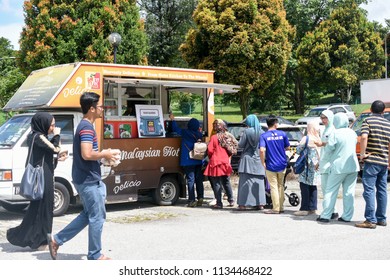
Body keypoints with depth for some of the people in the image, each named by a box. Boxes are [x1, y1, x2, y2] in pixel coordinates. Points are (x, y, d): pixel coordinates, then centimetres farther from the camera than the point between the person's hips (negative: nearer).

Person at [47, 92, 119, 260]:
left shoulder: (84, 126, 14)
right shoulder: (87, 128, -18)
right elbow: (87, 154, -29)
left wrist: (103, 155, 12)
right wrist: (104, 154, -14)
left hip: (84, 179, 10)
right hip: (89, 180, -10)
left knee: (88, 214, 19)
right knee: (97, 217, 1)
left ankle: (56, 240, 20)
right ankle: (95, 255, 12)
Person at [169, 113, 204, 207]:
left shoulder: (185, 133, -9)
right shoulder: (199, 134, 3)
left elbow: (176, 129, 2)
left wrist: (172, 120, 16)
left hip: (188, 161, -4)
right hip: (198, 160, 4)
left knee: (190, 180, -4)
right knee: (199, 179, 10)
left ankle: (192, 200, -5)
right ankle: (200, 199, 11)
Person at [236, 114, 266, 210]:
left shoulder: (247, 131, -9)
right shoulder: (261, 132, 1)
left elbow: (240, 145, -7)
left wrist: (241, 138, 12)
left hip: (247, 159, -3)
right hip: (258, 160, 4)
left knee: (245, 182, 0)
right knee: (259, 182, 9)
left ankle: (243, 204, -1)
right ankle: (260, 203, 11)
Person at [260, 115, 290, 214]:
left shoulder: (264, 136, -10)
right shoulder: (282, 134, -2)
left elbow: (262, 150, -22)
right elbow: (287, 147, 6)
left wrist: (263, 162, -10)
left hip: (271, 166, -3)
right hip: (282, 165, 3)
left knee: (273, 187, 4)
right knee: (280, 186, 16)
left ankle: (276, 208, 8)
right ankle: (281, 207, 23)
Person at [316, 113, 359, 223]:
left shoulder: (336, 133, -12)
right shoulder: (352, 133, 8)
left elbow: (330, 148, -12)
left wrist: (327, 144, 8)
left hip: (339, 167, -5)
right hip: (353, 166, 5)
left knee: (331, 191, 1)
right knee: (349, 192, 8)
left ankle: (325, 215, 1)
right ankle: (347, 216, 10)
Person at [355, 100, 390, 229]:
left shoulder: (368, 121, -5)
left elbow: (364, 137, -21)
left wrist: (362, 153, -12)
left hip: (371, 161, -6)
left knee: (369, 190, -5)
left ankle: (371, 220, -8)